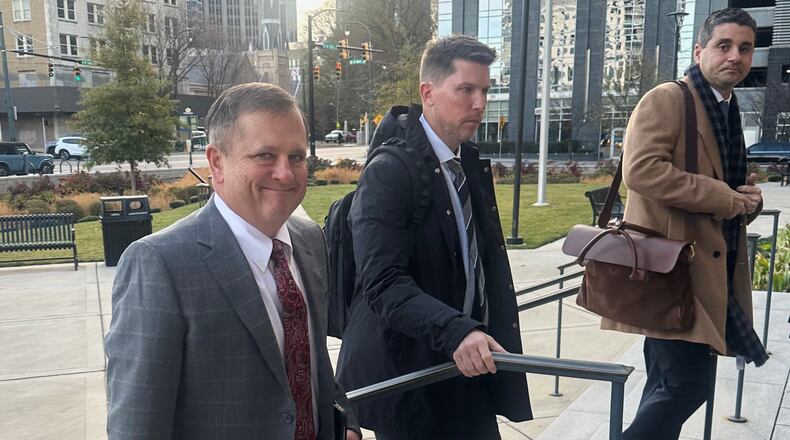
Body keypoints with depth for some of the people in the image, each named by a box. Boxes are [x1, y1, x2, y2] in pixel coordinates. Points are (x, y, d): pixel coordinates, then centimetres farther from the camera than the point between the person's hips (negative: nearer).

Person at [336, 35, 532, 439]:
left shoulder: (473, 165, 9)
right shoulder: (388, 173, -16)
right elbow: (383, 284, -24)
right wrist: (456, 331, -35)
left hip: (469, 365, 7)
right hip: (409, 373, -7)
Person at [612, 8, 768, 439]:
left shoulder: (729, 112, 20)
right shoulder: (666, 100, -8)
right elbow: (640, 169, -24)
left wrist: (748, 200, 6)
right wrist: (723, 198, -17)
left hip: (708, 267, 9)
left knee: (669, 387, 14)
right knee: (689, 383, -13)